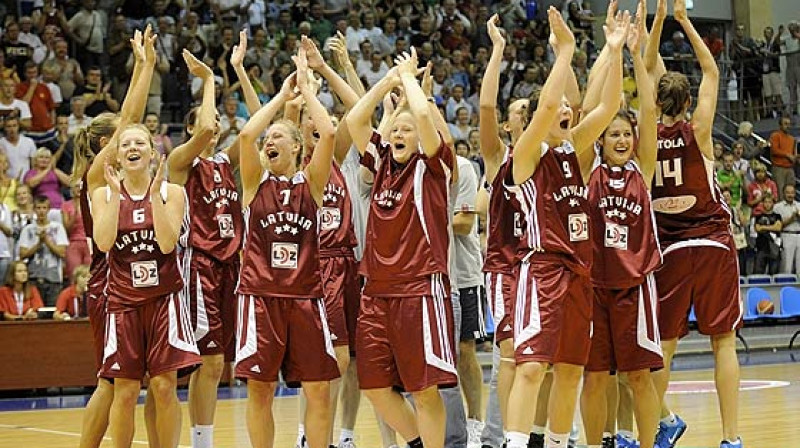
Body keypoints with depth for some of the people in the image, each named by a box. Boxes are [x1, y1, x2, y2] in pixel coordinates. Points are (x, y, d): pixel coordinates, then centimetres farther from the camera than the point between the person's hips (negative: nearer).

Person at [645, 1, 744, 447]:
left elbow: (651, 70, 10)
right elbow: (712, 72, 4)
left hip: (669, 247, 3)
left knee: (664, 342, 11)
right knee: (723, 340, -2)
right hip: (713, 243, -2)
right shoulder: (697, 132, -6)